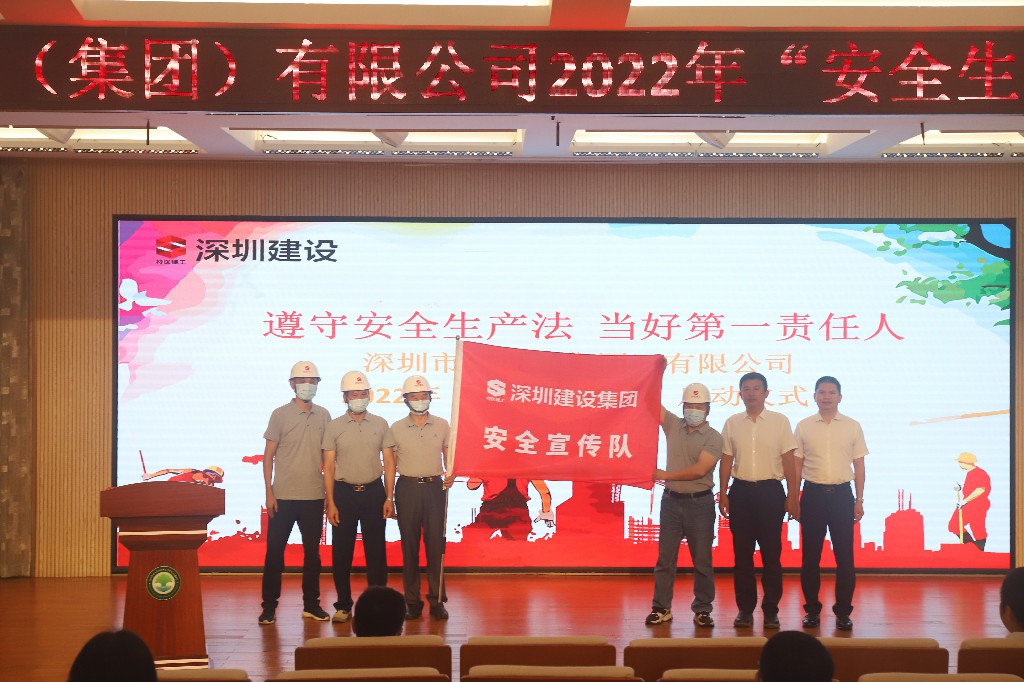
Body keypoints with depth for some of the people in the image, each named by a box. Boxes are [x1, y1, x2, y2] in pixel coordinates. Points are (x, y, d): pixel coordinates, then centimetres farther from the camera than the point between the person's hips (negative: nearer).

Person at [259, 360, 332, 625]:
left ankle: (311, 604, 19)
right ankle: (269, 606, 8)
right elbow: (268, 455, -2)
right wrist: (269, 492, -8)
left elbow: (326, 455, 12)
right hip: (283, 496, -3)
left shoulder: (323, 415, 6)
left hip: (314, 497, 3)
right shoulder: (280, 414, -3)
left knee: (312, 551, 9)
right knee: (275, 550, 1)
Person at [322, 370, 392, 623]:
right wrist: (330, 503, -6)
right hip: (344, 492, -1)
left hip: (373, 491, 1)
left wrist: (389, 498, 1)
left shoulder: (380, 424, 6)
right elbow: (328, 467, 1)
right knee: (341, 552, 2)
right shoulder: (334, 427, 3)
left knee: (376, 551, 3)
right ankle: (343, 605, 11)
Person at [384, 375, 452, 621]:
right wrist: (389, 498, 2)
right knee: (409, 547, 3)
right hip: (407, 488, 0)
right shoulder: (396, 429, 4)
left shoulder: (442, 426, 6)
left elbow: (448, 457, 12)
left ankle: (437, 600, 5)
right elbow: (390, 464, 7)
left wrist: (449, 476, -10)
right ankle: (412, 602, 10)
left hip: (434, 487, 0)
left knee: (436, 545, -2)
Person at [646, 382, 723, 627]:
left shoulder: (713, 438, -5)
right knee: (665, 557, 6)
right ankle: (661, 608, 12)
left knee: (702, 559, 3)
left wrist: (665, 475, -12)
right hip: (671, 500, 3)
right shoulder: (673, 425, 7)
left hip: (699, 503, -3)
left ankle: (702, 610, 11)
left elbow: (699, 470, -16)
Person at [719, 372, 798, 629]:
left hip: (770, 491, -2)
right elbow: (726, 461, 10)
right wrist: (723, 494, 3)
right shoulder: (732, 423, 7)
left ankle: (771, 610, 7)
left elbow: (788, 461, 2)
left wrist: (792, 496, -2)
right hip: (741, 491, 2)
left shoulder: (779, 421, 2)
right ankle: (745, 608, 12)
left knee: (771, 553, -1)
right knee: (742, 553, 4)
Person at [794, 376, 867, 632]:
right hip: (813, 493, 0)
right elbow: (797, 465, 7)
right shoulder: (804, 427, 4)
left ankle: (843, 612, 9)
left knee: (845, 556, 0)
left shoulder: (852, 427, 5)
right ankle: (812, 610, 13)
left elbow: (859, 466, 7)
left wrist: (859, 500, 3)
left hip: (841, 494, 0)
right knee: (810, 556, 4)